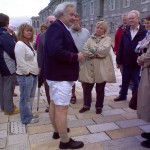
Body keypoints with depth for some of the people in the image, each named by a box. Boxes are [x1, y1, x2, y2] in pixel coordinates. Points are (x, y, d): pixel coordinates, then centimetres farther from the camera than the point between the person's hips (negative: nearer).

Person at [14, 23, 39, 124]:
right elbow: (21, 63, -22)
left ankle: (29, 114, 34)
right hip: (25, 76, -10)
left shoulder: (29, 43, 14)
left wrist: (35, 71, 14)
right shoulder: (20, 45, -16)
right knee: (25, 98, 2)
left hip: (33, 74, 10)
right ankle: (27, 118, 14)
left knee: (30, 97, 19)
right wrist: (27, 73, -16)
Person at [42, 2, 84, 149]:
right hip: (60, 75, -11)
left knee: (54, 104, 19)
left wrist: (76, 55, 1)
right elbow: (56, 51, -31)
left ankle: (57, 131, 37)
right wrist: (76, 56, -20)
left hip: (57, 74, 11)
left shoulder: (61, 28, 15)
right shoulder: (56, 27, -17)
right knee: (61, 108, -1)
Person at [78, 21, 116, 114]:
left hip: (101, 69, -3)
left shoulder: (107, 39, 2)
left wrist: (92, 51, -4)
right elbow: (85, 51, -3)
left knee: (100, 89, 9)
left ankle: (99, 106, 25)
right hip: (89, 68, 3)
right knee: (87, 88, 8)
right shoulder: (90, 39, 12)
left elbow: (103, 51, -16)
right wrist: (97, 53, -13)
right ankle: (86, 105, 25)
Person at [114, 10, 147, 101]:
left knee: (136, 82, 8)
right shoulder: (126, 32, 5)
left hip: (137, 63, -3)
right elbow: (121, 48, 5)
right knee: (125, 81, 17)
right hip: (126, 62, 4)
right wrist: (119, 60, 4)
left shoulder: (144, 32, -6)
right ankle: (123, 95, 35)